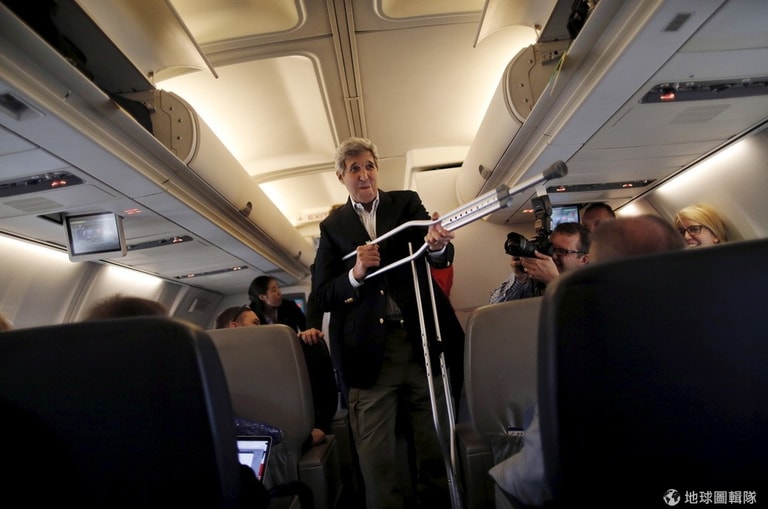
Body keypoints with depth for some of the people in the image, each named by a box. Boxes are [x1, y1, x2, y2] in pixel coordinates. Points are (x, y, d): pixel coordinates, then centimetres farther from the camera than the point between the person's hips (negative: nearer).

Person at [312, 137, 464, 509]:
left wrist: (437, 243, -29)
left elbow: (437, 257, -5)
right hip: (368, 351, 0)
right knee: (375, 461, 5)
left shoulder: (407, 203, 9)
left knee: (437, 449, 10)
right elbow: (321, 296, 3)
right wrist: (355, 274, -17)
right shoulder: (332, 226, 8)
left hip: (423, 342, 1)